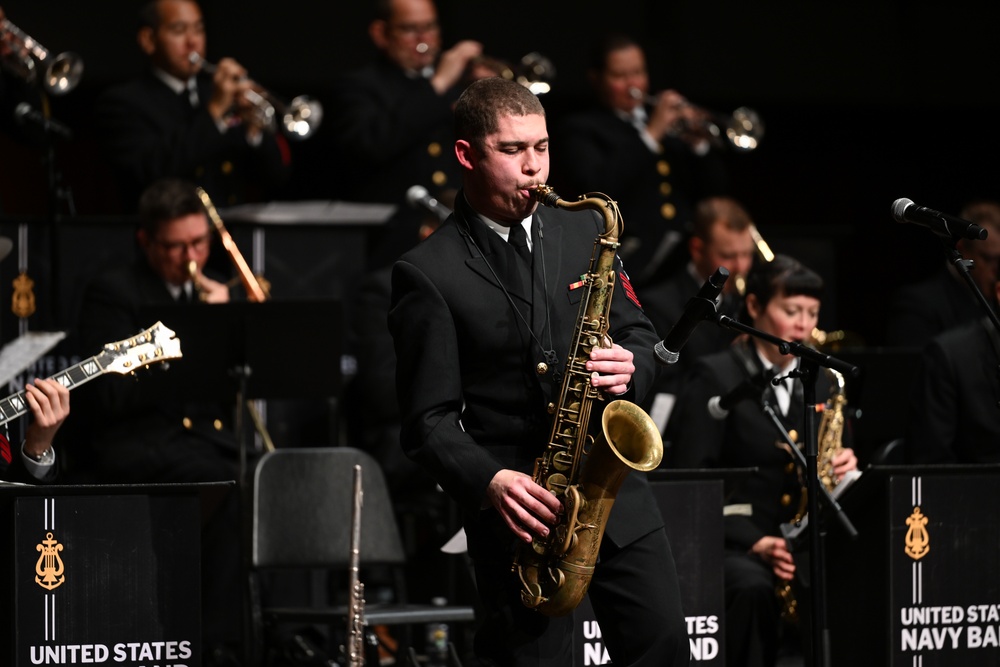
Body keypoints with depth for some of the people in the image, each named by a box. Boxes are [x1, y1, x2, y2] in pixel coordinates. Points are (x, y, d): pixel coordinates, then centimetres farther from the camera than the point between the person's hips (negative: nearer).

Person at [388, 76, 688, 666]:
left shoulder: (584, 232, 10)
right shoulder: (427, 274, -4)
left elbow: (640, 336, 16)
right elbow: (429, 419, -5)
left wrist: (629, 368, -8)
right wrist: (490, 482, -22)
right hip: (518, 507, -4)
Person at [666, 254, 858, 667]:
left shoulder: (820, 382, 15)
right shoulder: (715, 378, -3)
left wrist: (841, 466, -6)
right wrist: (753, 542, -21)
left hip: (803, 543, 5)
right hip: (729, 544, -5)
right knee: (751, 587, -38)